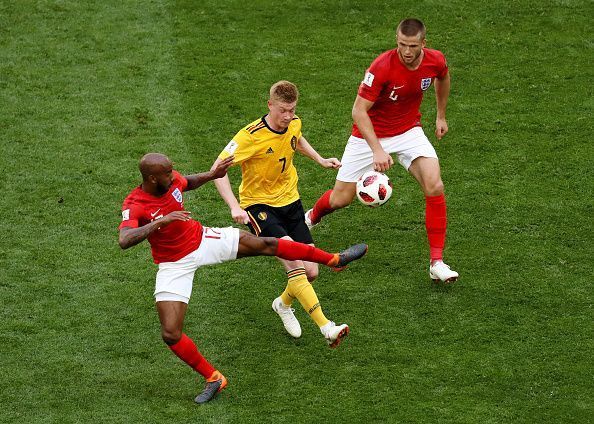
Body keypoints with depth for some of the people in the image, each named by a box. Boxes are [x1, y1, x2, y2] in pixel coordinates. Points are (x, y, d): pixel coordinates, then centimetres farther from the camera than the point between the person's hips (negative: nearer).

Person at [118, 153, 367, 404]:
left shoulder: (173, 179, -12)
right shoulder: (134, 206, -29)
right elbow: (124, 241, -48)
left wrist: (212, 175, 0)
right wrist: (161, 221, -52)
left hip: (200, 239, 4)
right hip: (174, 265, -4)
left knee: (266, 245, -2)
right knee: (170, 334, -14)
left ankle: (334, 259, 14)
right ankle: (213, 379, 7)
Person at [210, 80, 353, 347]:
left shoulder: (294, 123, -2)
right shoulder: (251, 135, -22)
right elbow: (218, 168, -23)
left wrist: (320, 160, 15)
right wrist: (234, 207, -33)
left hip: (290, 202, 6)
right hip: (259, 205, -6)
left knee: (310, 272, 0)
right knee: (293, 259, -27)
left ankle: (283, 304, 33)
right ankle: (326, 327, -32)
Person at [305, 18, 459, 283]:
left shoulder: (435, 61, -15)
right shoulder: (383, 67, -30)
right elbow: (359, 111, -28)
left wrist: (441, 116, 19)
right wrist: (377, 150, -36)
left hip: (409, 131, 3)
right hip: (370, 133, -3)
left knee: (434, 186, -19)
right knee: (341, 199, 4)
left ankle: (437, 263, -12)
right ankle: (312, 217, 42)